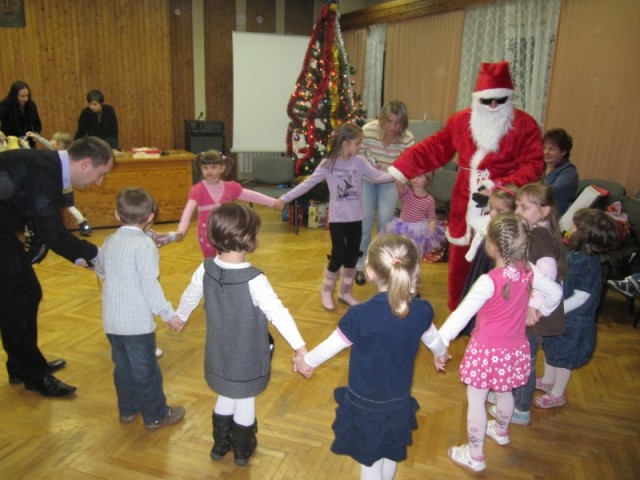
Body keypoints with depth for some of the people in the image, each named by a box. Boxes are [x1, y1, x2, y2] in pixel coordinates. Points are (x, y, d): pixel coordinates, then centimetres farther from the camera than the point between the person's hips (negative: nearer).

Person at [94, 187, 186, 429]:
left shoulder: (110, 241, 5)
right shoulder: (145, 244, -16)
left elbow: (100, 270, 21)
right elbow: (150, 284, -21)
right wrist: (168, 314, -16)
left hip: (112, 320, 7)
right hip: (137, 321, -7)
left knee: (123, 366, 21)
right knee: (146, 370, 6)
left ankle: (128, 409, 36)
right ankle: (156, 415, 20)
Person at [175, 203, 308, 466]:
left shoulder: (206, 269, -12)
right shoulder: (254, 280, -29)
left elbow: (189, 297, 6)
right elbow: (278, 313, -32)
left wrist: (180, 317, 26)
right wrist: (300, 347, -32)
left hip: (219, 353, 5)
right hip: (247, 356, -4)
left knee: (226, 396, 26)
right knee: (245, 400, 18)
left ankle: (221, 444, 45)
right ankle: (243, 450, 39)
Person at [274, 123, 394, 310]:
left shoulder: (360, 162, 0)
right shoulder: (328, 164, -8)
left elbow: (377, 176, -7)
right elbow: (308, 183, -8)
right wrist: (285, 198, -11)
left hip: (355, 218, 4)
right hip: (337, 218, -4)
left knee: (352, 256, 10)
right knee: (338, 256, -2)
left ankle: (345, 292, 28)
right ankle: (326, 291, 21)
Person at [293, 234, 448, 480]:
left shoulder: (360, 315, -29)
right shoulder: (422, 310, -16)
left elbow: (329, 347, -15)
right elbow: (434, 339, 6)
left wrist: (305, 361, 7)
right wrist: (442, 354, 30)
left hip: (365, 405, -4)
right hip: (399, 403, 4)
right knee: (391, 457, 29)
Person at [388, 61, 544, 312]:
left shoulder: (525, 125, -4)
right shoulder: (461, 121, 4)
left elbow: (532, 165, -9)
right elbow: (433, 148, 6)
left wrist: (500, 186, -23)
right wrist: (400, 169, -1)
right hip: (464, 208, 3)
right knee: (459, 264, 12)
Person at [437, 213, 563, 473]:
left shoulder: (489, 281, -29)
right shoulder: (528, 271, -11)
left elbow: (462, 313, -32)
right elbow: (555, 292, 3)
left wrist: (440, 342, -28)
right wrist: (541, 312, 21)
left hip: (488, 351, -7)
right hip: (515, 349, 7)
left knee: (476, 401, 10)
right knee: (504, 392, 30)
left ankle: (475, 455, 24)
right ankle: (501, 431, 55)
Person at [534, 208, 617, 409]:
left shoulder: (588, 264, -29)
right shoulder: (576, 255, -3)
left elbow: (580, 298, -26)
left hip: (573, 322, -8)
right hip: (560, 316, 8)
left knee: (564, 358, 10)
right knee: (551, 350, 24)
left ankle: (557, 395, 30)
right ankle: (547, 381, 46)